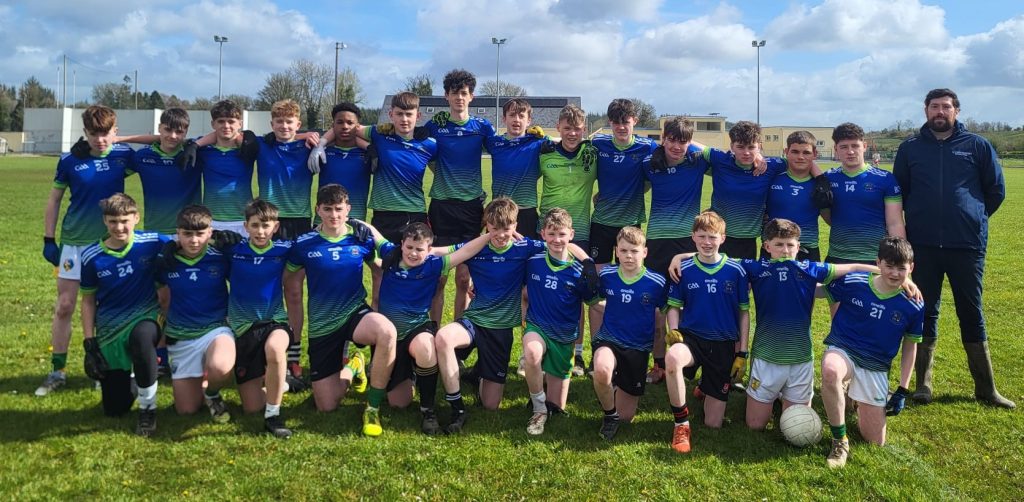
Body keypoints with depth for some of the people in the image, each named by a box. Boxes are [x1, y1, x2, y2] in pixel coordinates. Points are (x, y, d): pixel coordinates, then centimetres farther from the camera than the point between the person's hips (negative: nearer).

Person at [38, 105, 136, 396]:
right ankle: (57, 371, 13)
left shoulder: (123, 155, -4)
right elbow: (54, 199, 3)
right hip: (74, 242, 0)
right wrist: (48, 239, 2)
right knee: (64, 307, 1)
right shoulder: (70, 160, -5)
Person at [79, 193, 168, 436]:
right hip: (109, 329, 2)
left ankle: (148, 407, -21)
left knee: (142, 336, -43)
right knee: (115, 409, 1)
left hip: (145, 317, -2)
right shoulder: (91, 257, -3)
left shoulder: (152, 243, -8)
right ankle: (125, 375, 39)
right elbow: (88, 300, 6)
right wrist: (89, 343, 0)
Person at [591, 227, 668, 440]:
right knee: (602, 370, -39)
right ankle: (609, 414, -8)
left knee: (626, 417, 6)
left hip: (638, 348, 0)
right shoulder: (606, 275, -7)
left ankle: (620, 388, 41)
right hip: (608, 340, 0)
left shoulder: (657, 283, -12)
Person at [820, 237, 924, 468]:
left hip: (875, 369, 2)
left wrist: (903, 391, 8)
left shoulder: (913, 306, -7)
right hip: (841, 352, -2)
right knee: (830, 371, -42)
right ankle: (839, 441, -22)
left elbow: (910, 346, 7)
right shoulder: (851, 283, -13)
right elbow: (824, 292, 8)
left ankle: (861, 404, 37)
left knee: (876, 442, 4)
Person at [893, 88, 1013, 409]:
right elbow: (898, 192, 13)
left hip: (967, 246, 0)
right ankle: (923, 383, 15)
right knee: (926, 313, 7)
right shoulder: (910, 149, 6)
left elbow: (996, 190, 10)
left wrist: (974, 219, 10)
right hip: (923, 246, 1)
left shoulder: (977, 146, 3)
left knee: (972, 314, 6)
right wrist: (918, 219, 9)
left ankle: (985, 388, 15)